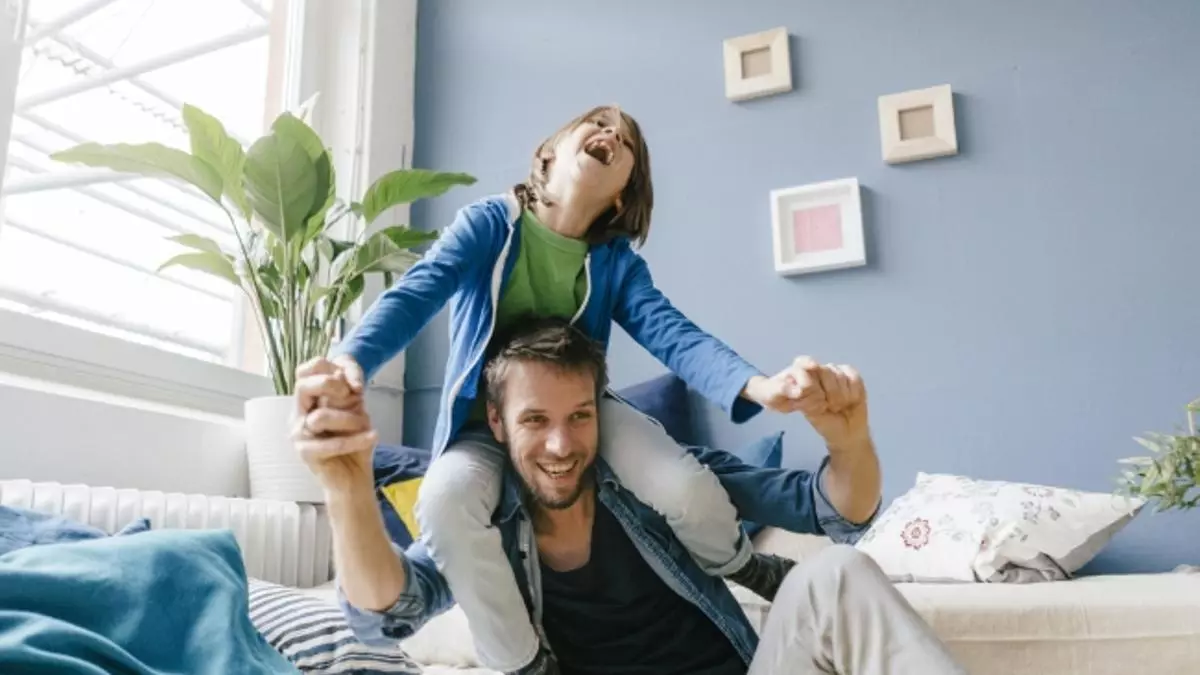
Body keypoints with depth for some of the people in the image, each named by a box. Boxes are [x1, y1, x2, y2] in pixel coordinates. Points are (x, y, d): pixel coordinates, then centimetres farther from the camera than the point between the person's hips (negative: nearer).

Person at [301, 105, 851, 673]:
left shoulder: (617, 262, -3)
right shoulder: (487, 222, -9)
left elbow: (672, 334, -18)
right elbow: (414, 296, -22)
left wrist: (756, 386, -39)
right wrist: (353, 359, -45)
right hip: (485, 425, -1)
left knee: (688, 488, -24)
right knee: (444, 503, -35)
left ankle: (750, 570, 13)